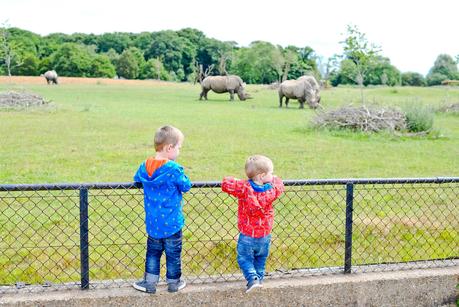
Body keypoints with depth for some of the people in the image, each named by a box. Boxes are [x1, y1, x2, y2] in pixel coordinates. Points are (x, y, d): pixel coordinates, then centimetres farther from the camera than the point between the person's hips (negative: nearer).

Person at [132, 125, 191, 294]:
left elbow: (136, 179, 16)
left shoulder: (145, 166, -3)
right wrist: (182, 177, 11)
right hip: (171, 221, -4)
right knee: (173, 253, 12)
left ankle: (150, 283, 21)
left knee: (153, 251, 18)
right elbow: (186, 186, -8)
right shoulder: (174, 169, -20)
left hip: (152, 221, 4)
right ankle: (173, 283, 25)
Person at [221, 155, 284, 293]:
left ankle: (252, 278, -6)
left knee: (244, 258, 12)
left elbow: (226, 184, -25)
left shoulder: (244, 188, -24)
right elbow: (279, 184, 6)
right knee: (261, 258, 24)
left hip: (247, 235, -2)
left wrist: (236, 181, -6)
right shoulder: (272, 190, -16)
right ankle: (259, 278, 32)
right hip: (265, 235, 2)